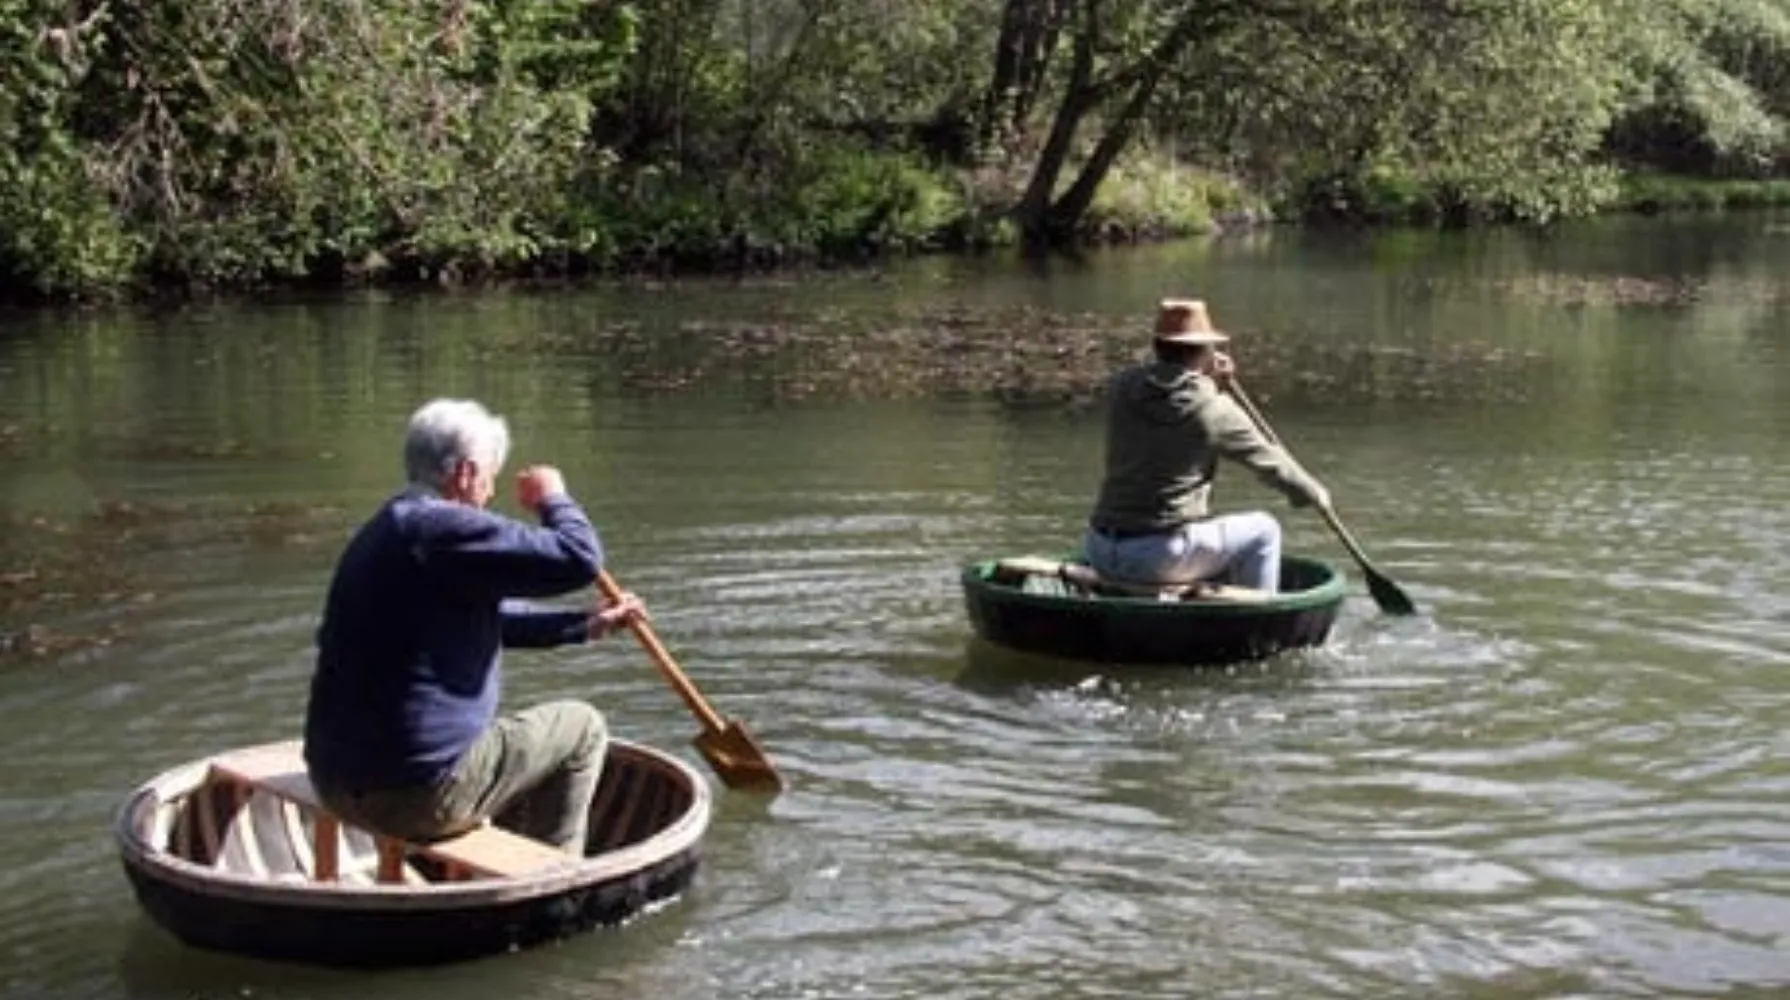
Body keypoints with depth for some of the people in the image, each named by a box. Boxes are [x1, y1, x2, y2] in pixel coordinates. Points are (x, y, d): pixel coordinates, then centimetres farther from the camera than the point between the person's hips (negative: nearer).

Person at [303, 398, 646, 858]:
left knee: (507, 738, 35)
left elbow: (491, 614, 27)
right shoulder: (440, 528, -18)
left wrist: (585, 626, 29)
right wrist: (554, 498, 0)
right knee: (582, 728, 7)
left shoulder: (392, 527, 15)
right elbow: (579, 558, -20)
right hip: (418, 793, -10)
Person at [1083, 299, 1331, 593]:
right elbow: (1270, 462, 7)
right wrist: (1314, 493, 24)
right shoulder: (1214, 409, -9)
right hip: (1161, 555, -6)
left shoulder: (1120, 388, 3)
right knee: (1263, 531, 13)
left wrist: (1207, 381, 22)